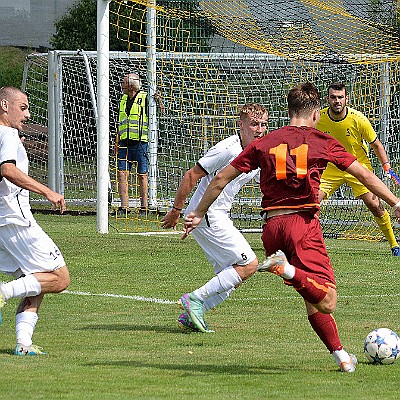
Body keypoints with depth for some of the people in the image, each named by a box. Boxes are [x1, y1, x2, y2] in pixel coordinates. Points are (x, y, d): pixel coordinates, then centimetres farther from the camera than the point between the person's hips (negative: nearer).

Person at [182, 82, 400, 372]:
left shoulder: (264, 144, 14)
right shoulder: (322, 142, 7)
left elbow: (221, 178, 14)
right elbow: (363, 175, 7)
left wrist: (199, 213, 25)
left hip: (272, 227, 5)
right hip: (304, 222, -5)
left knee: (314, 302, 16)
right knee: (326, 302, -16)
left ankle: (341, 355, 16)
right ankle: (286, 269, -37)